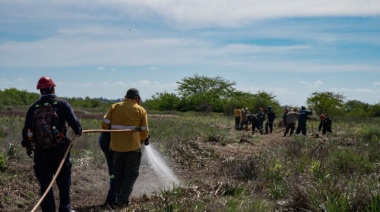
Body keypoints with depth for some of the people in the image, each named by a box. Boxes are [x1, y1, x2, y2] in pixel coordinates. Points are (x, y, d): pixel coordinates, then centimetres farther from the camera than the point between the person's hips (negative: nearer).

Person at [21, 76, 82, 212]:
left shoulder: (33, 108, 1)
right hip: (60, 151, -1)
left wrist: (28, 147, 22)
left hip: (41, 153, 2)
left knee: (45, 185, 9)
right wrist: (78, 131, 10)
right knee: (64, 183, 15)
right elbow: (74, 123, -13)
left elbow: (26, 130, 5)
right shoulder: (62, 104, -7)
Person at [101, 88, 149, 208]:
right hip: (133, 147, -3)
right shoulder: (141, 110, 1)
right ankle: (121, 201, -2)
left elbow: (104, 124, 1)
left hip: (116, 146, 3)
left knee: (119, 175, 16)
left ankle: (122, 200, 21)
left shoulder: (114, 107, 6)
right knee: (130, 175, 7)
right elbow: (144, 132, 1)